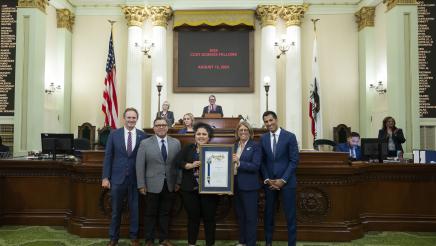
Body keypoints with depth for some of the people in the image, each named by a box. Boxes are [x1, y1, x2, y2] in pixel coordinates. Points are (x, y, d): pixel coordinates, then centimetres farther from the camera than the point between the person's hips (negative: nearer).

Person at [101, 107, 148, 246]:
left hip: (136, 179, 0)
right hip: (117, 178, 0)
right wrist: (105, 177, -3)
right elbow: (108, 157, 1)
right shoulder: (114, 134, 1)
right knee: (116, 210, 12)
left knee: (135, 210, 11)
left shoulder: (143, 136, -2)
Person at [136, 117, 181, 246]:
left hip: (170, 185, 2)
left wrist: (178, 182, -1)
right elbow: (140, 165, -4)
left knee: (165, 213, 12)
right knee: (150, 214, 9)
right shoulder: (145, 143, -3)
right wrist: (141, 185, -8)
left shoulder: (176, 143, 3)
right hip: (152, 185, -2)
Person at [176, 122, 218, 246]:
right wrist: (191, 165, -18)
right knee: (193, 217, 12)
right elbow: (178, 162, -4)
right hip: (190, 189, 1)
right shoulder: (187, 148, 7)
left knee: (209, 217, 8)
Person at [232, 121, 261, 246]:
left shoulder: (255, 146, -7)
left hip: (249, 186, -6)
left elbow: (255, 166, -17)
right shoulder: (234, 146, 10)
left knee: (250, 216, 4)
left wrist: (239, 163, -25)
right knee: (240, 215, 17)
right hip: (236, 185, 6)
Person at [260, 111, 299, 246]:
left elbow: (294, 160, -7)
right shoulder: (263, 138, 5)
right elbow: (262, 161, 7)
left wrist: (283, 179, -13)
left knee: (290, 214, 3)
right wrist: (267, 179, -5)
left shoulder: (290, 136, -5)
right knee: (269, 213, 10)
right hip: (269, 181, 3)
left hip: (287, 181, -3)